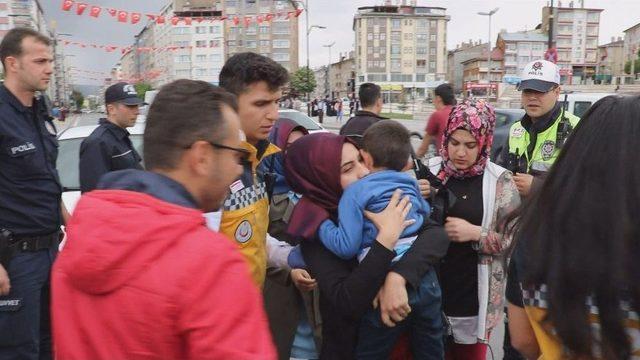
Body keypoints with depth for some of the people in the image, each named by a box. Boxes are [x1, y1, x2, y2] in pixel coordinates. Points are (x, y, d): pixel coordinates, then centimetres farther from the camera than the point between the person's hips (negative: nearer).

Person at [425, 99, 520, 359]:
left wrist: (476, 233, -19)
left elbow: (517, 241, -5)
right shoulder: (430, 171, -1)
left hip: (475, 298, -1)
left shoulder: (500, 181, -7)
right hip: (431, 291, 2)